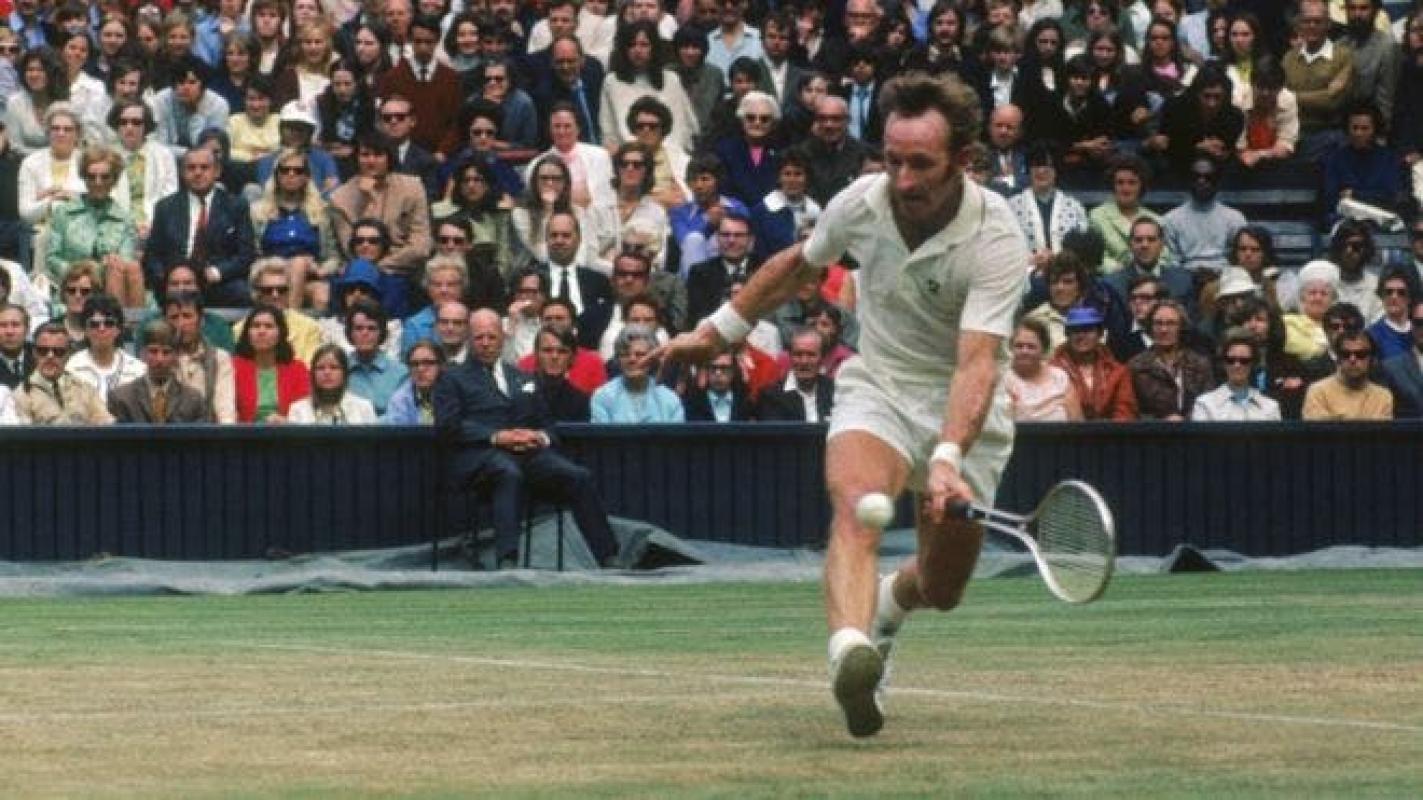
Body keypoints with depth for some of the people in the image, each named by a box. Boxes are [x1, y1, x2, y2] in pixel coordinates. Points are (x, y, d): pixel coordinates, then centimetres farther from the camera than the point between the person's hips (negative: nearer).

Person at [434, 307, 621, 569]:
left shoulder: (522, 379, 30)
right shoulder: (453, 378, 16)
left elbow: (546, 423, 24)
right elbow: (448, 427, 0)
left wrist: (541, 437, -2)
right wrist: (497, 437, -12)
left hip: (528, 451, 4)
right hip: (479, 454, -4)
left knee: (579, 477, -23)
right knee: (509, 473, -39)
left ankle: (610, 561, -26)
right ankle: (506, 562, -51)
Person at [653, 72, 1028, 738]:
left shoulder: (996, 241, -25)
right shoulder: (860, 204, -12)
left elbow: (977, 363, -35)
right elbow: (799, 264, 12)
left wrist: (948, 459, -49)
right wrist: (719, 330, 19)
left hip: (962, 408, -1)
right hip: (877, 387, 1)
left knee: (941, 590, 11)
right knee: (856, 506, -32)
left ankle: (888, 604, 49)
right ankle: (850, 652, -56)